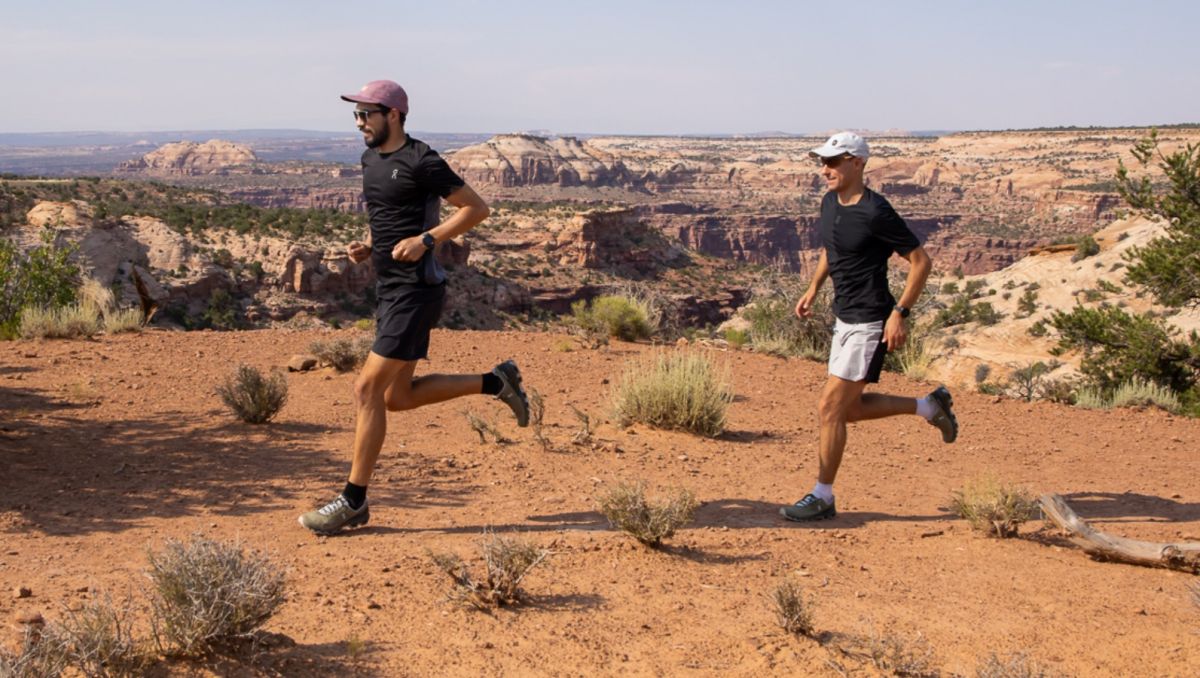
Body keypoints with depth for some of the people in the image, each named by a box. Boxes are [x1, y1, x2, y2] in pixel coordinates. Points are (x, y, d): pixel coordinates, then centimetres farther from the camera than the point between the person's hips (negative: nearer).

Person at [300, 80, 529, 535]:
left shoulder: (421, 162, -12)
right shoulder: (371, 159, 14)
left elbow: (477, 208, -10)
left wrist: (426, 240, -19)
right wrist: (366, 246, 9)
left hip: (416, 289, -10)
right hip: (390, 289, 10)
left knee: (368, 390, -10)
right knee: (398, 397, 12)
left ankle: (354, 502, -1)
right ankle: (496, 383, 24)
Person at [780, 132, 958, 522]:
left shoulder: (875, 213, -20)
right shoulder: (830, 202, 5)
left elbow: (920, 261, -16)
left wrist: (899, 314, -20)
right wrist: (813, 289, 14)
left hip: (870, 323, -9)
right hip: (845, 318, 9)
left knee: (830, 408, -7)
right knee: (850, 408, 16)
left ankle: (822, 498, 6)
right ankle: (930, 406, 32)